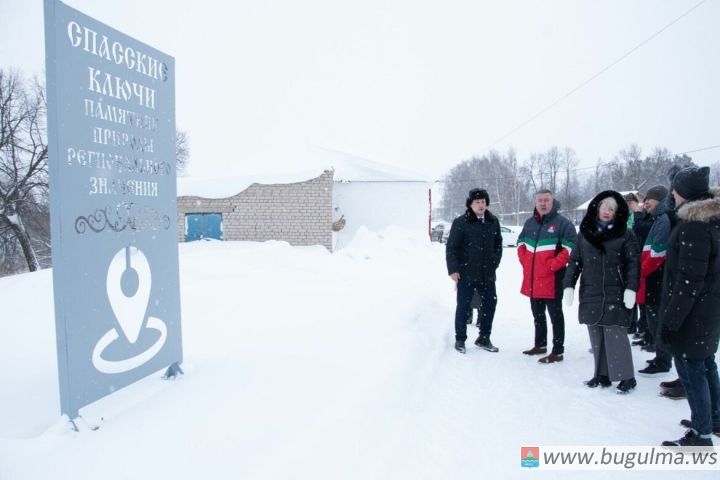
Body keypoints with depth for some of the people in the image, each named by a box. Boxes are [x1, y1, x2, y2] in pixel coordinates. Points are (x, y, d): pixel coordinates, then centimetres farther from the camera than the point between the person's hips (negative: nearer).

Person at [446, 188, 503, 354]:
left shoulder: (493, 221, 6)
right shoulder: (460, 222, -7)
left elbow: (498, 244, 16)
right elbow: (451, 248, -8)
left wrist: (495, 262, 7)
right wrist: (453, 269, -12)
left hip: (487, 274, 5)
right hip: (466, 273, -4)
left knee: (490, 304, 9)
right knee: (463, 306, 3)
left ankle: (484, 338, 26)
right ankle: (460, 339, 17)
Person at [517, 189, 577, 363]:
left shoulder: (562, 222, -8)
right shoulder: (529, 222, 13)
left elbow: (571, 246, -14)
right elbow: (521, 242, 24)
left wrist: (552, 265, -18)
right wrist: (524, 260, 9)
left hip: (551, 279, -7)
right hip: (532, 278, 7)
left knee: (555, 315, 0)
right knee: (537, 314, 18)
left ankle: (557, 351, 7)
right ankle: (540, 345, 33)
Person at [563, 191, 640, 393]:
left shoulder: (625, 235, 0)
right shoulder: (585, 232, 10)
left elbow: (633, 263, -5)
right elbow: (575, 260, 10)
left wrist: (631, 288, -15)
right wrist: (569, 285, 3)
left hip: (615, 296, -4)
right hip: (590, 295, 4)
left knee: (615, 336, -5)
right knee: (596, 337, 8)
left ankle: (626, 377, 10)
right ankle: (602, 374, 20)